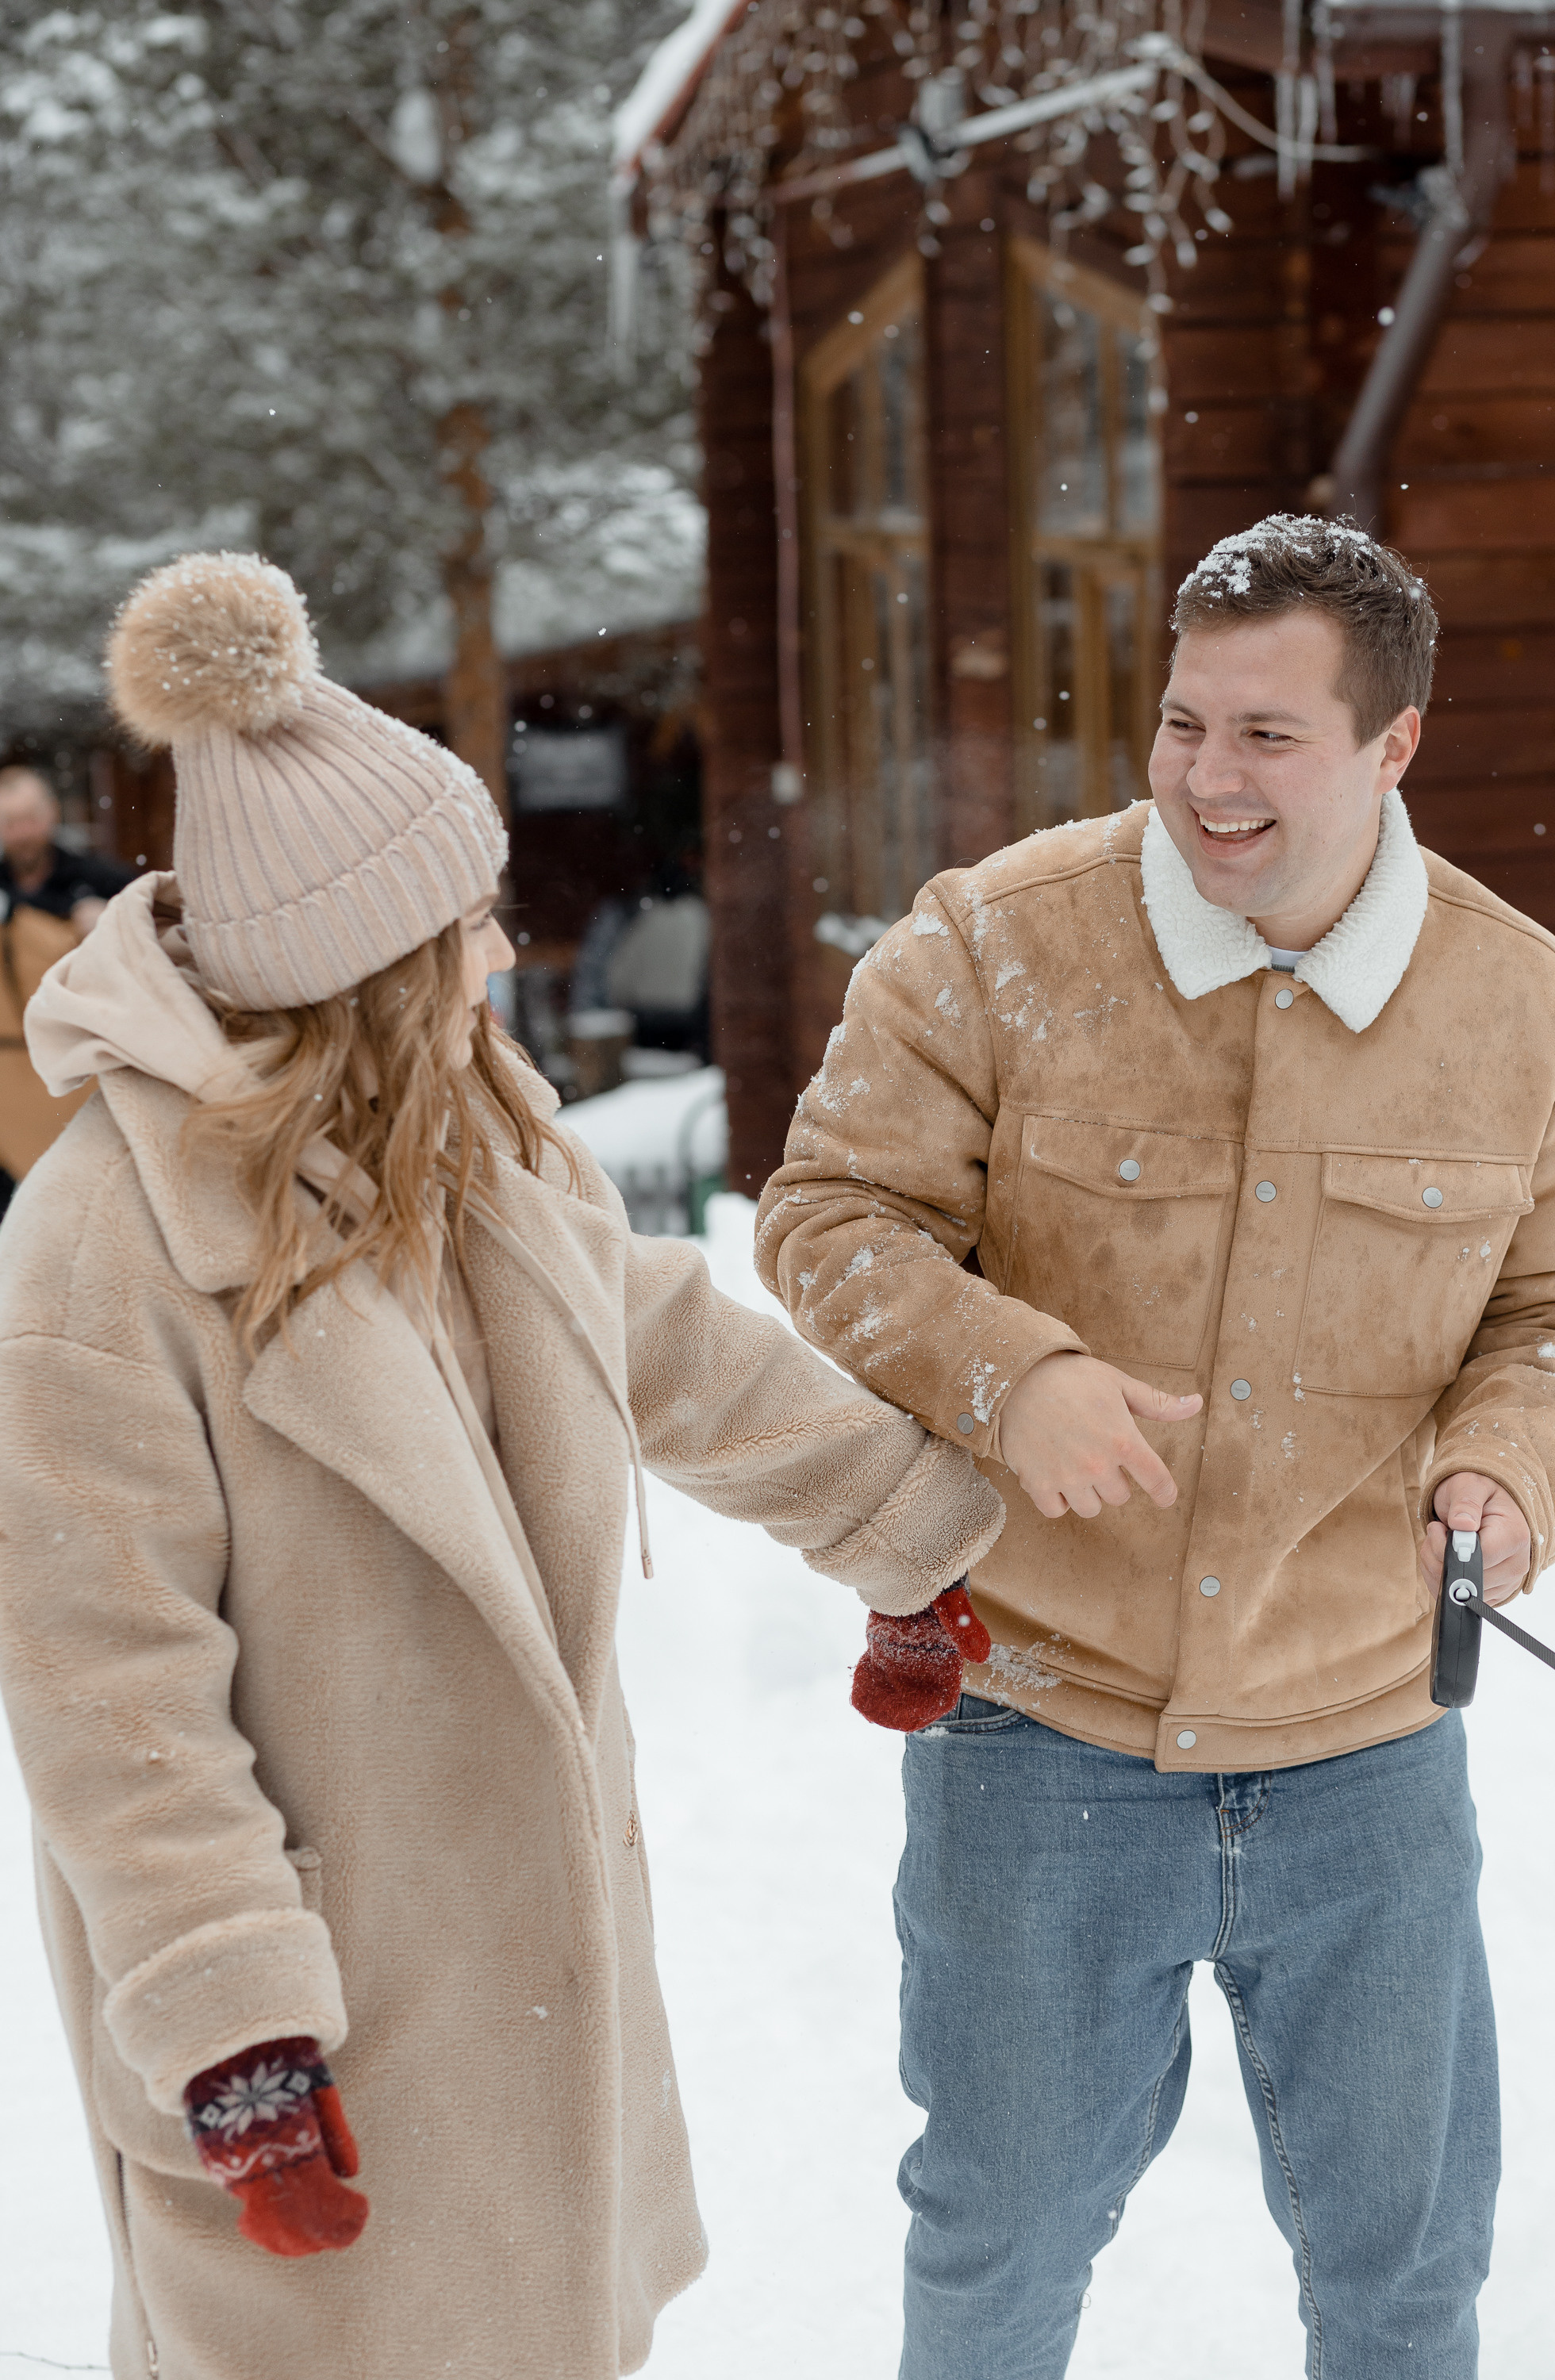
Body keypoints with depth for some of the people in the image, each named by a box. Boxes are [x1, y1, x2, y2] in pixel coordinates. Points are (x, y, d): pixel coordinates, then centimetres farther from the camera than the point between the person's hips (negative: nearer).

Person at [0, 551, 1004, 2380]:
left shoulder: (481, 1134, 1)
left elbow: (677, 1353, 14)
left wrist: (914, 1523, 19)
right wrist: (233, 2041, -22)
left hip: (533, 1933, 7)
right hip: (327, 1995, -7)